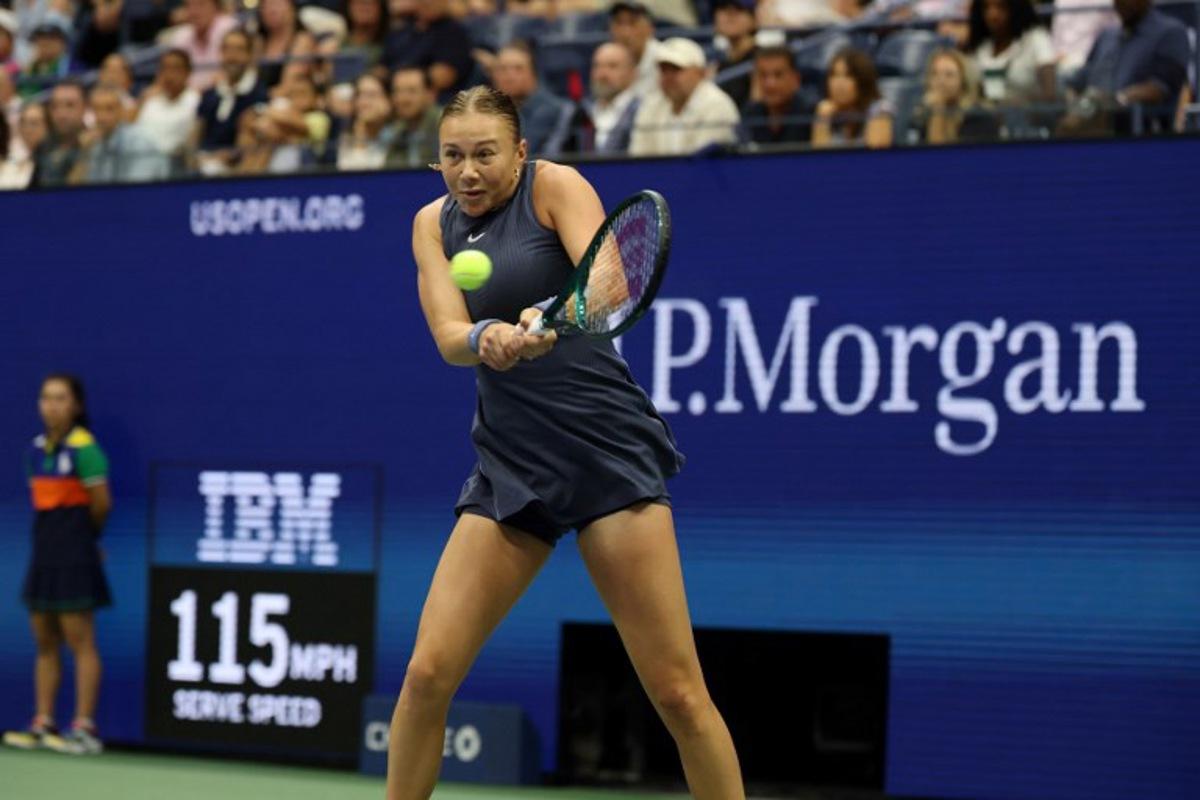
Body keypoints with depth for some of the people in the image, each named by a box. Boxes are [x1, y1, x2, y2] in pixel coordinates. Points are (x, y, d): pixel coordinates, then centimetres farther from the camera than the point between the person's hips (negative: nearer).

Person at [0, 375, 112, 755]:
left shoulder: (84, 448, -12)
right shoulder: (37, 448, 10)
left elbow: (101, 503, -8)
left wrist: (85, 532, 7)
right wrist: (51, 532, 6)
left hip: (74, 555, -8)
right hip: (44, 553, 8)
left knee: (80, 641, -5)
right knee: (44, 643, 10)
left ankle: (85, 728, -3)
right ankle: (43, 724, 14)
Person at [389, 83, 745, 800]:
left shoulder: (556, 186, -4)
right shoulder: (434, 224, 9)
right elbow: (449, 336, -6)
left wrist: (550, 321, -41)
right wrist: (486, 338, -29)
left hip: (610, 451, -4)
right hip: (510, 463, 4)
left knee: (676, 690, -7)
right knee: (428, 674, -5)